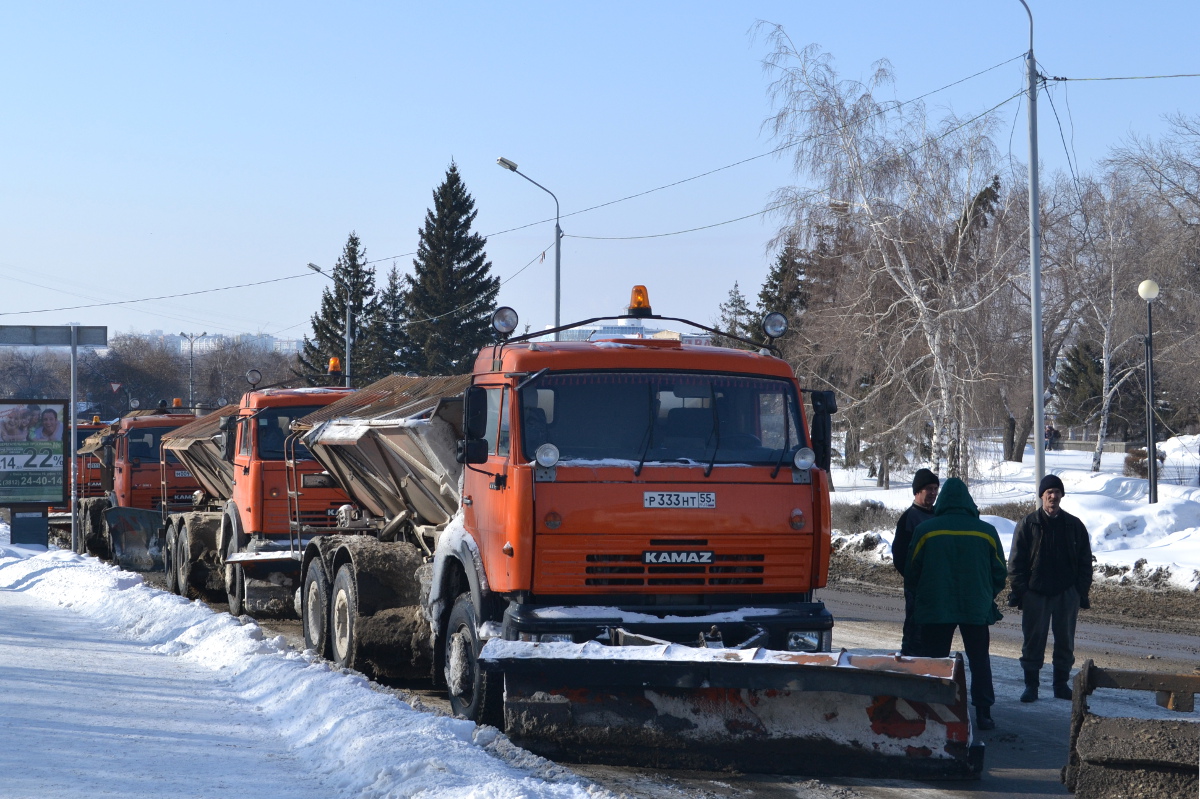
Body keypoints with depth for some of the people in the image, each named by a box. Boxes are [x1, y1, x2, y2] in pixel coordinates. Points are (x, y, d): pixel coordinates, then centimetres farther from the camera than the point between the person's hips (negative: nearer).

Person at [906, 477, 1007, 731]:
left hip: (934, 609, -1)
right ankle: (983, 712, 6)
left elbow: (912, 572, 3)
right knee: (979, 660, 10)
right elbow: (999, 573, 7)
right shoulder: (986, 532, 1)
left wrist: (917, 596, 21)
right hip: (977, 609, 1)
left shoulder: (925, 530, -3)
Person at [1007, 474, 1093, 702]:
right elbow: (1016, 561, 1)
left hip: (1067, 593, 2)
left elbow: (1085, 561, 9)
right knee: (1034, 639, 0)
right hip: (1035, 593, -2)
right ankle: (1031, 685, 5)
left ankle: (1061, 683, 16)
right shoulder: (1028, 525, 1)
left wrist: (1082, 591, 2)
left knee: (1065, 640, 6)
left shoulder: (1074, 525, 7)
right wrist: (1019, 590, -7)